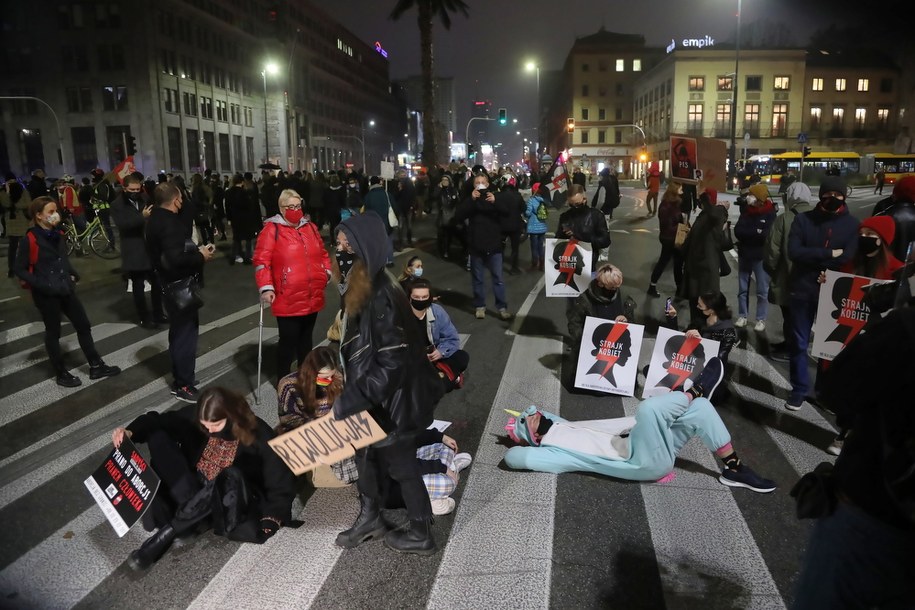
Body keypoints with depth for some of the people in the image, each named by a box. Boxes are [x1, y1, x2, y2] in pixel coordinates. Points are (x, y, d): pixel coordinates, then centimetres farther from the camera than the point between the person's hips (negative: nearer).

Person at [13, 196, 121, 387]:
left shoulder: (58, 234, 6)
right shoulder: (29, 239, -14)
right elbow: (19, 269, -11)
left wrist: (72, 274, 5)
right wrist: (40, 284, -19)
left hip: (65, 289, 7)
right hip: (46, 294, -7)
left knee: (83, 325, 9)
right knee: (53, 332, 6)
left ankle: (96, 367, 19)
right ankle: (62, 374, 19)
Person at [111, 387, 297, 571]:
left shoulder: (258, 436, -17)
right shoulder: (194, 416, -7)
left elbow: (282, 483, -15)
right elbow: (156, 420, 2)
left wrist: (269, 522, -29)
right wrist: (129, 432, -19)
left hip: (230, 503, -3)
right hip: (189, 491, 4)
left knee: (232, 477, -41)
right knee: (157, 436, -16)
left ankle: (166, 533, -28)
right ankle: (193, 507, -26)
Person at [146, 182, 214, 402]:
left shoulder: (156, 219, 8)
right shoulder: (170, 223, -24)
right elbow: (177, 259, -33)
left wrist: (196, 250, 5)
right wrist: (200, 256, -17)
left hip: (171, 283, 10)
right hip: (180, 285, -10)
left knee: (178, 331, 20)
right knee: (186, 332, -2)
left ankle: (178, 378, 31)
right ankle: (184, 386, 6)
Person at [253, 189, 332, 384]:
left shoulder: (310, 227, 11)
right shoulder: (272, 229, -7)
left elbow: (322, 253, 21)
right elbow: (261, 260, -12)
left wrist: (327, 271, 8)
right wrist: (266, 287, -18)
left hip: (313, 297, 6)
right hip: (288, 300, -6)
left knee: (306, 338, 17)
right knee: (288, 340, 0)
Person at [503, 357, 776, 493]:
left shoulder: (564, 429, 21)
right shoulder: (547, 453, -4)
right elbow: (512, 457, -17)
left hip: (648, 449, 8)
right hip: (645, 462, -8)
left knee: (699, 408, -3)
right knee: (649, 407, -32)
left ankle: (734, 469, 6)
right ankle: (697, 389, -3)